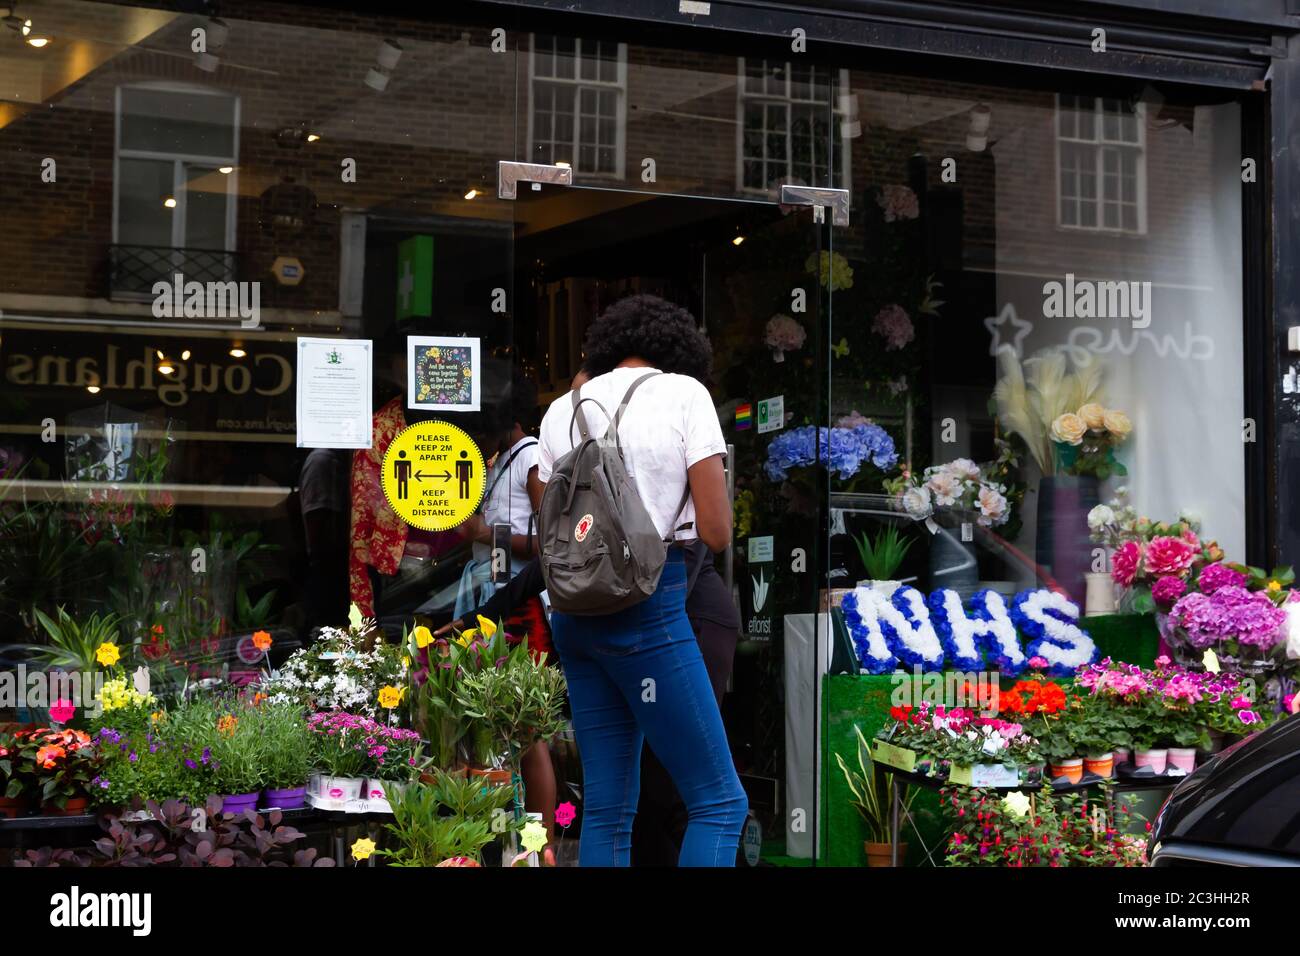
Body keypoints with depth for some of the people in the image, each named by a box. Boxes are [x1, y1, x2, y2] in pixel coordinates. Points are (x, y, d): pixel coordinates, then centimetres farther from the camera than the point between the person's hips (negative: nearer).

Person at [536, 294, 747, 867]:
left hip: (574, 610, 6)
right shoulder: (685, 393, -1)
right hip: (650, 606, -6)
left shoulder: (563, 410, 13)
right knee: (720, 802, 0)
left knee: (607, 809, 10)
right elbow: (717, 534, -5)